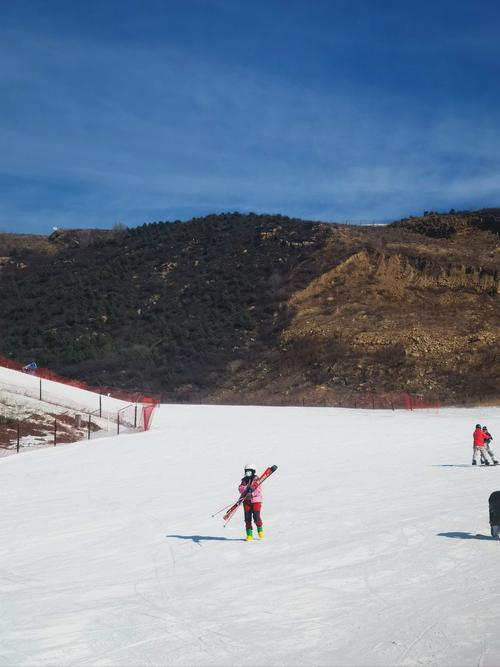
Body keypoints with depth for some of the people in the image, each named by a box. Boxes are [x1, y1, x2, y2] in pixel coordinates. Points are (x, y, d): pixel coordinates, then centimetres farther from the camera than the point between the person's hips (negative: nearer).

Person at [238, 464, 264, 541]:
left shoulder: (256, 480, -2)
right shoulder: (244, 480, 11)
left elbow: (258, 490, -13)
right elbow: (240, 488, -1)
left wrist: (252, 494, -27)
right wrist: (246, 488, -19)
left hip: (256, 500, -4)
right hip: (246, 501, 4)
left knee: (256, 517, -8)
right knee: (247, 518, 1)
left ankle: (260, 529, 20)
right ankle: (249, 535, 9)